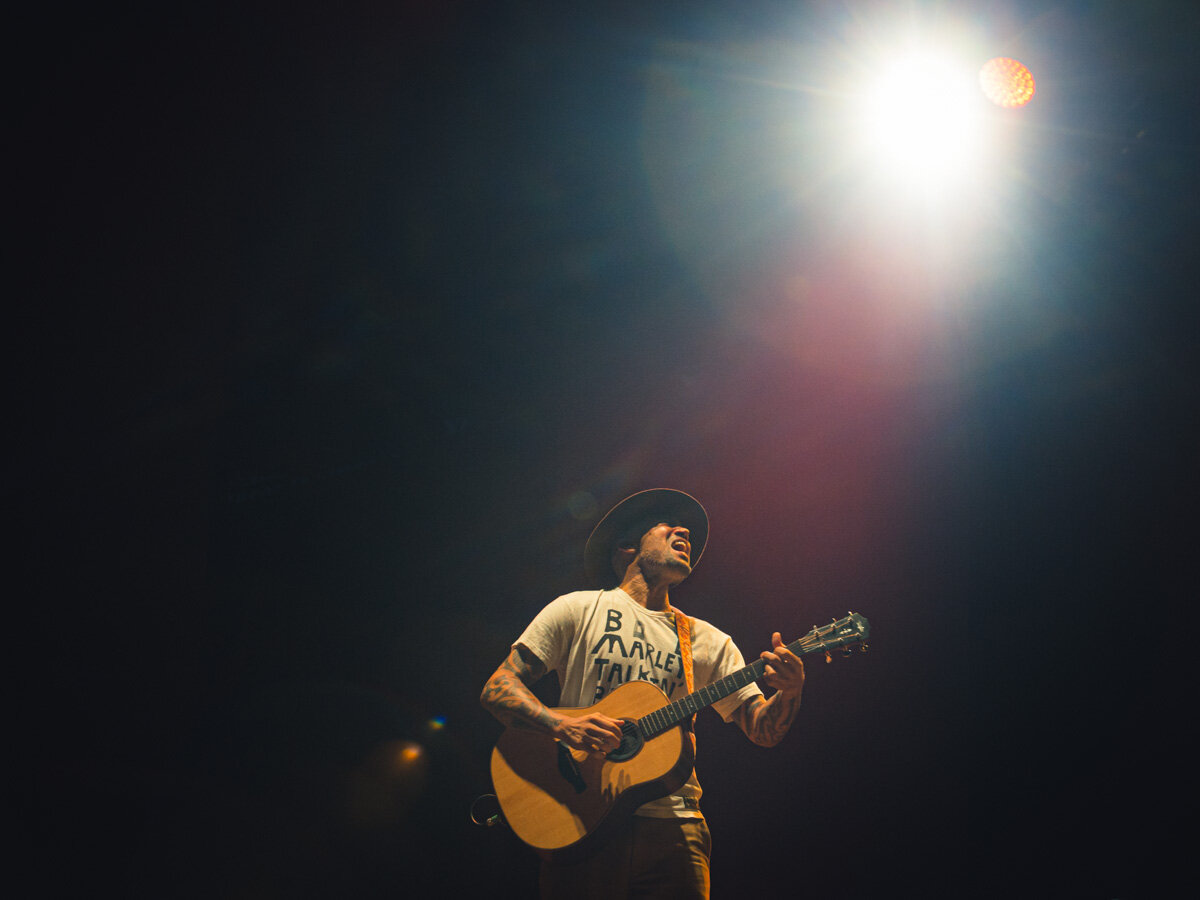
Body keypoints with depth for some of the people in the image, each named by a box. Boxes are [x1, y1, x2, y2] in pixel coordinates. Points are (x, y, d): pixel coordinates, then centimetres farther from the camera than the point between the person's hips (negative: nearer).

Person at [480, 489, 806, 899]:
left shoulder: (709, 641, 16)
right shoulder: (579, 610, 7)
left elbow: (762, 730, 12)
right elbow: (497, 689, 1)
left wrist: (788, 694, -11)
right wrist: (561, 723, -18)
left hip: (672, 823, 3)